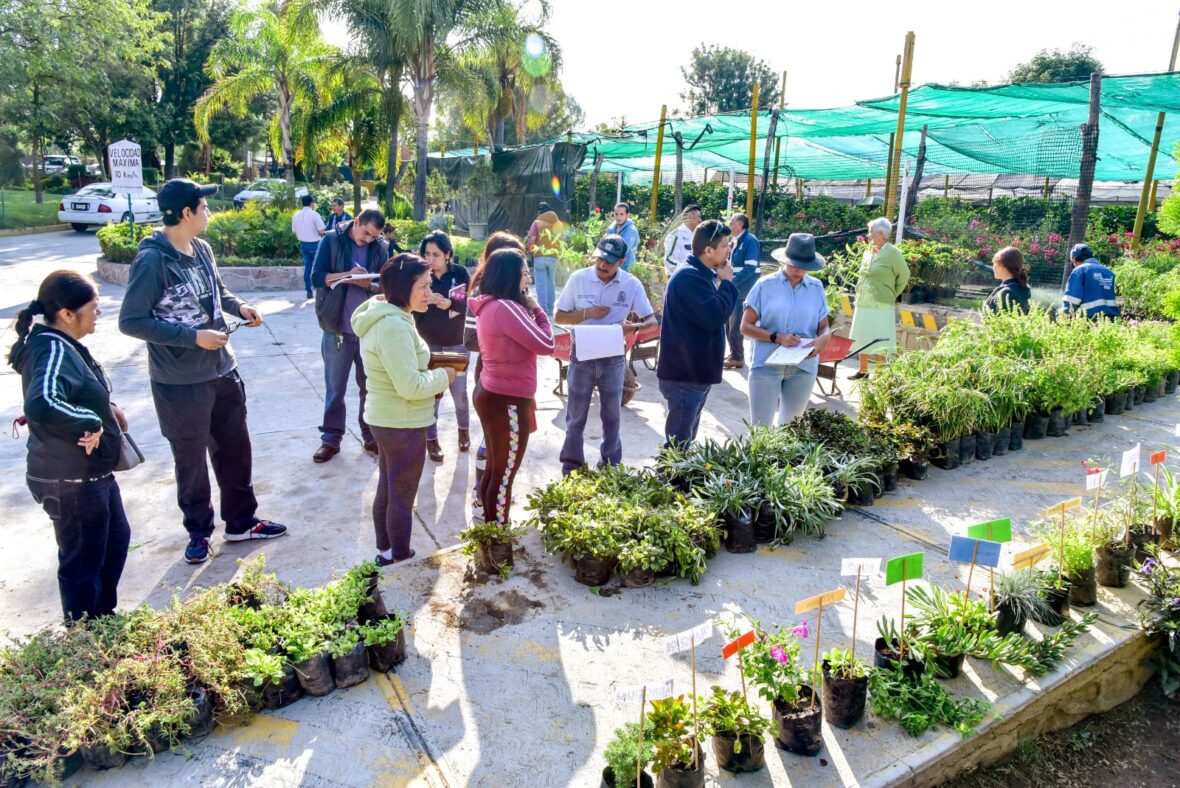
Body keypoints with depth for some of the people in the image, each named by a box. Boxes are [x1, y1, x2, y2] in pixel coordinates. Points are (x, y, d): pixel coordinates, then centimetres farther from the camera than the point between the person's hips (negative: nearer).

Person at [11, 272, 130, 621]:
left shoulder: (62, 344, 6)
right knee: (83, 563, 6)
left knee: (116, 539, 25)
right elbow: (41, 404, -45)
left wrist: (107, 409, 5)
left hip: (92, 471, 10)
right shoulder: (54, 351, -25)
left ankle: (104, 618, 42)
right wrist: (90, 423, -30)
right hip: (71, 481, -10)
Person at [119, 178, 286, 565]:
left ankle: (241, 521, 35)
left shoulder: (202, 249, 1)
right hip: (180, 382, -7)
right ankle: (199, 531, 32)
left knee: (235, 449, 18)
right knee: (191, 460, 12)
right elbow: (131, 321, -19)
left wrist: (239, 306, -3)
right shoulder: (152, 260, -20)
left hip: (223, 370, 7)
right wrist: (193, 337, -23)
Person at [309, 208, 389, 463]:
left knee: (371, 386, 11)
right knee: (335, 388, 8)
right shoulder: (331, 240, -3)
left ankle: (371, 436, 24)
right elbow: (317, 277, -9)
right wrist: (348, 275, -24)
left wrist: (366, 282, -20)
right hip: (338, 328, -2)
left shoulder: (380, 248, 3)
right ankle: (331, 439, 19)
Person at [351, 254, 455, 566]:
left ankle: (385, 554, 38)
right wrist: (443, 377, -13)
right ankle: (400, 562, 21)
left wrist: (432, 366, 5)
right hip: (403, 425, -10)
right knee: (402, 498, 6)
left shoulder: (384, 316, 7)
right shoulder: (394, 326, -27)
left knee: (387, 490, 22)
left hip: (386, 420, 10)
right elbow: (411, 386, -28)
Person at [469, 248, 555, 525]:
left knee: (494, 467, 23)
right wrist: (536, 308, -8)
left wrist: (528, 308, 1)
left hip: (490, 394, 10)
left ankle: (488, 522, 38)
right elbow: (546, 344, -19)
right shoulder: (505, 308, -25)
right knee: (505, 474, 6)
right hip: (507, 401, -10)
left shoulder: (489, 305, 6)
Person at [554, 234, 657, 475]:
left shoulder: (632, 284, -8)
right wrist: (587, 313, -21)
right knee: (576, 415, 9)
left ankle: (612, 466, 30)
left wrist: (634, 327, -26)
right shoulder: (578, 278, -9)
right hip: (582, 356, -1)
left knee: (612, 415, 14)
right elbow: (560, 317, -4)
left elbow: (652, 321, -4)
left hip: (614, 358, 1)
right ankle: (571, 466, 24)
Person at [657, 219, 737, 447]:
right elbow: (715, 316, -25)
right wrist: (726, 282, -14)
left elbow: (714, 310, 19)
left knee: (687, 437, 20)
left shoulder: (702, 274, 13)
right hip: (685, 373, -11)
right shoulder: (689, 277, -21)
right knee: (679, 442, -3)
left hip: (698, 371, 11)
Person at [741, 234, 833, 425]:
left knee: (791, 426, 16)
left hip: (803, 367, 3)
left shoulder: (816, 288, 5)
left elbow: (824, 327, 8)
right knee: (760, 426, 1)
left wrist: (822, 339, -16)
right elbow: (746, 326, -3)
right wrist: (777, 337, -17)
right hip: (767, 364, -3)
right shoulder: (766, 285, -3)